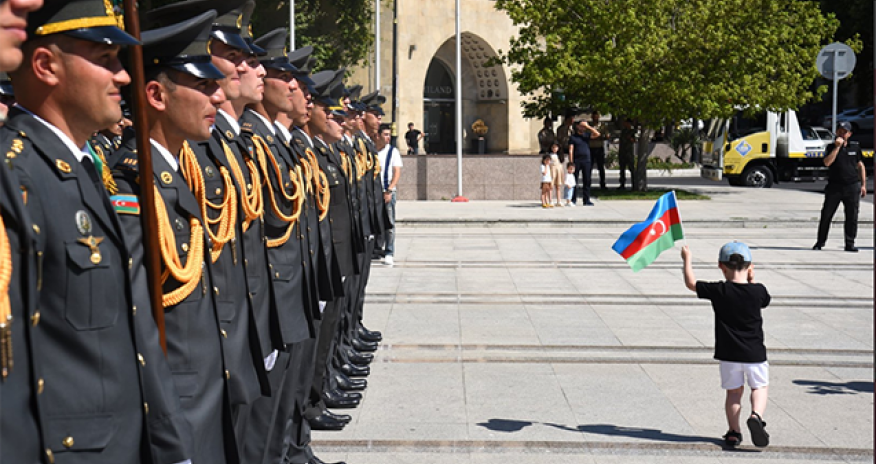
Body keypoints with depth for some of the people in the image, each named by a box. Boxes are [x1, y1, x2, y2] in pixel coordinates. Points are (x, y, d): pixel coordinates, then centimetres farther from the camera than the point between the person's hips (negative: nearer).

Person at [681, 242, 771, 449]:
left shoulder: (718, 291, -11)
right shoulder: (758, 291, -9)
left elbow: (691, 283, 4)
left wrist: (687, 259, 16)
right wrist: (751, 281, 16)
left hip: (728, 354, 0)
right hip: (754, 353, 0)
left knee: (734, 391, 14)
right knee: (759, 387, 15)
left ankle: (734, 432, 10)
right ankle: (756, 416, -12)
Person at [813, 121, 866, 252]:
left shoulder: (855, 147, 9)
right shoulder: (831, 147, 3)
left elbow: (861, 166, 15)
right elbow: (827, 162, -14)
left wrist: (863, 185, 11)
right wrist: (837, 147, -16)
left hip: (852, 187, 1)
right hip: (834, 186, -1)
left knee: (852, 217, 2)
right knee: (826, 215, 1)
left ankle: (850, 244, 9)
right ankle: (820, 242, 11)